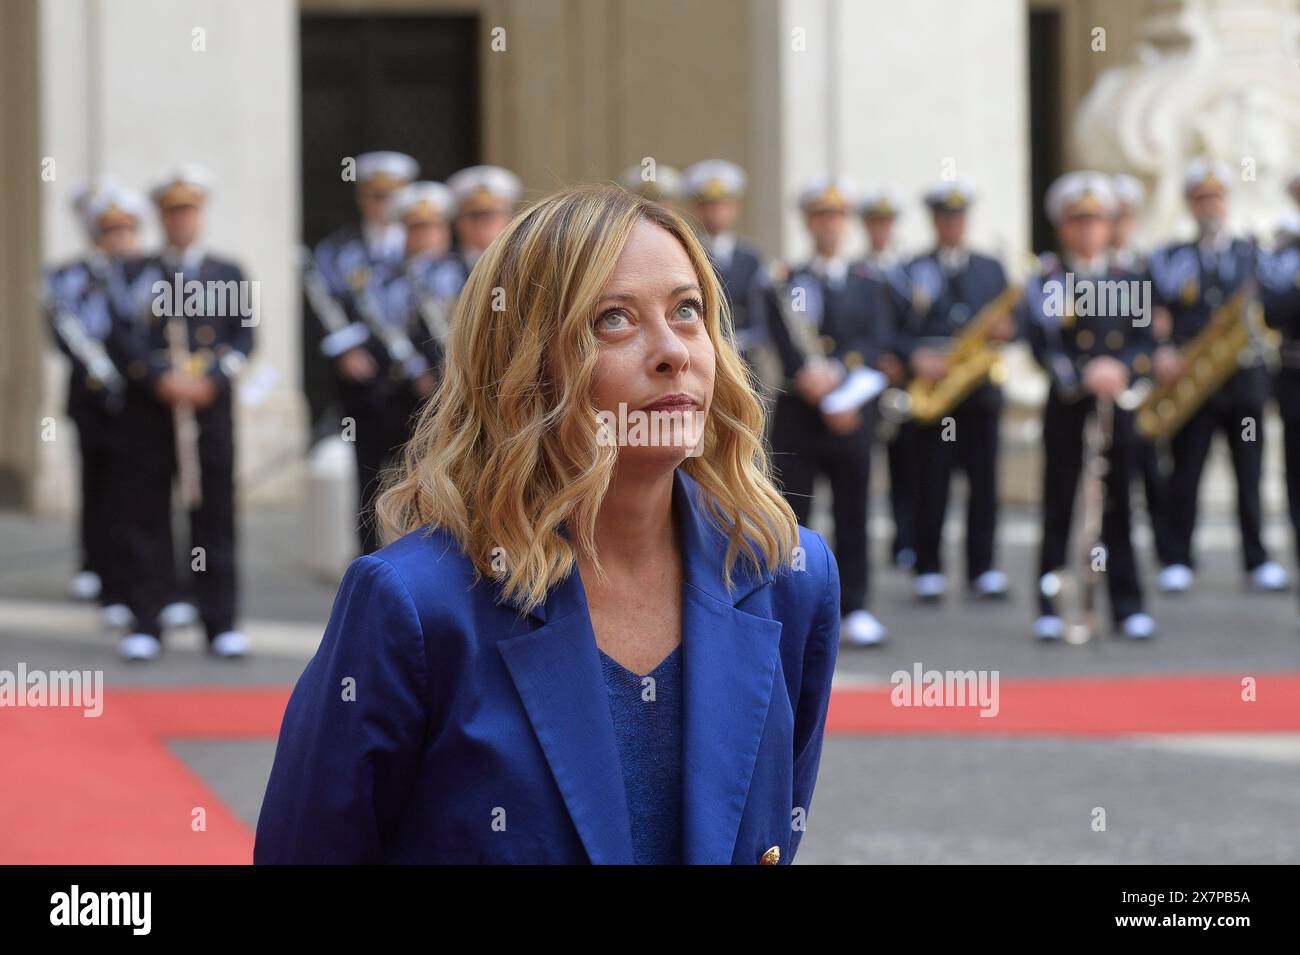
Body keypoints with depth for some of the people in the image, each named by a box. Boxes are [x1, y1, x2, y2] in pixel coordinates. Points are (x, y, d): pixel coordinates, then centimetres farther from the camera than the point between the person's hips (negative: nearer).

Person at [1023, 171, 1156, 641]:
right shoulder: (1047, 281, 1)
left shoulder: (1127, 280, 11)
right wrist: (1083, 375, -23)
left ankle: (1128, 606, 9)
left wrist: (1123, 368, -14)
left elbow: (1144, 343, 6)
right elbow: (1041, 344, -9)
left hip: (1116, 406, 2)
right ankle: (1052, 608, 5)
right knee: (1059, 506, 1)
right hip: (1066, 407, -2)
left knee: (1119, 507, 5)